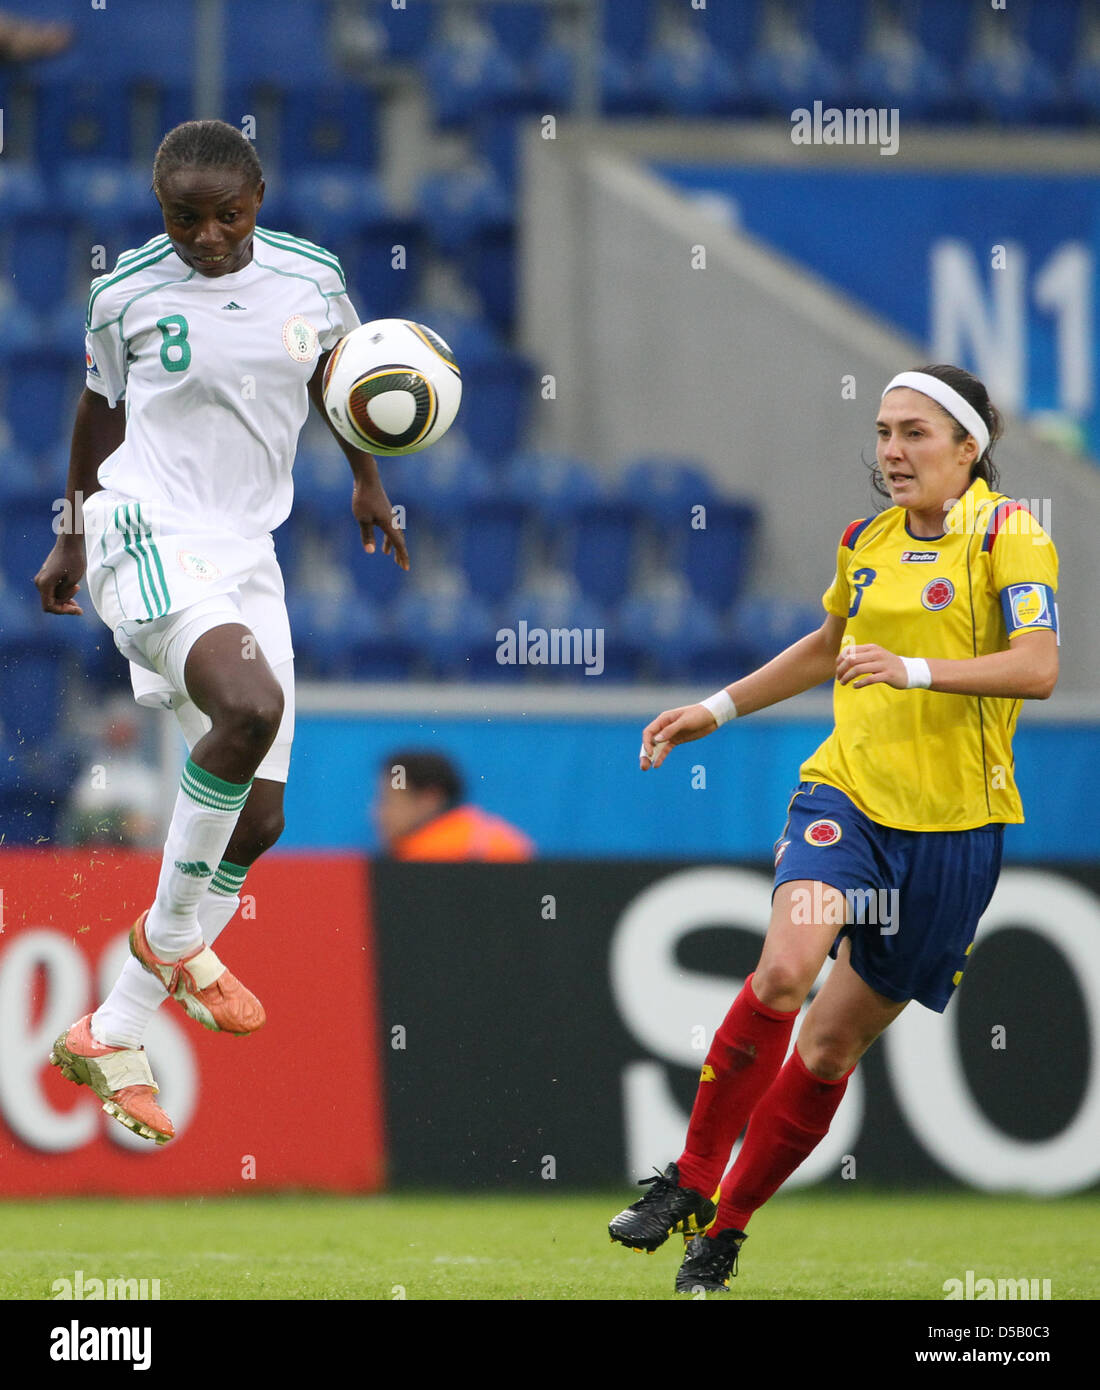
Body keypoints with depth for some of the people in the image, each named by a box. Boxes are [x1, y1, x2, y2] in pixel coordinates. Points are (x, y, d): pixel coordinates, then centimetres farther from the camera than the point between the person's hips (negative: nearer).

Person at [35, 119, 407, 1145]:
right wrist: (73, 538, 22)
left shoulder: (310, 278, 3)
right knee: (250, 703, -33)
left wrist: (367, 481, 27)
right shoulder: (128, 292, -3)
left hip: (244, 556, 5)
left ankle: (113, 1039, 15)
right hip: (146, 533, -5)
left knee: (257, 818, 2)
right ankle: (172, 935, -12)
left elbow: (339, 370, 25)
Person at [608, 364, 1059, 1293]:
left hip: (953, 823, -3)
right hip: (846, 791, 3)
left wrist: (917, 669, -32)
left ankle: (726, 1225, 22)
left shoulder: (1008, 533, -6)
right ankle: (690, 1180, -15)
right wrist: (717, 710, 29)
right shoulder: (868, 542, 11)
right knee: (785, 969, -26)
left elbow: (1038, 666, -20)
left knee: (831, 1048, 5)